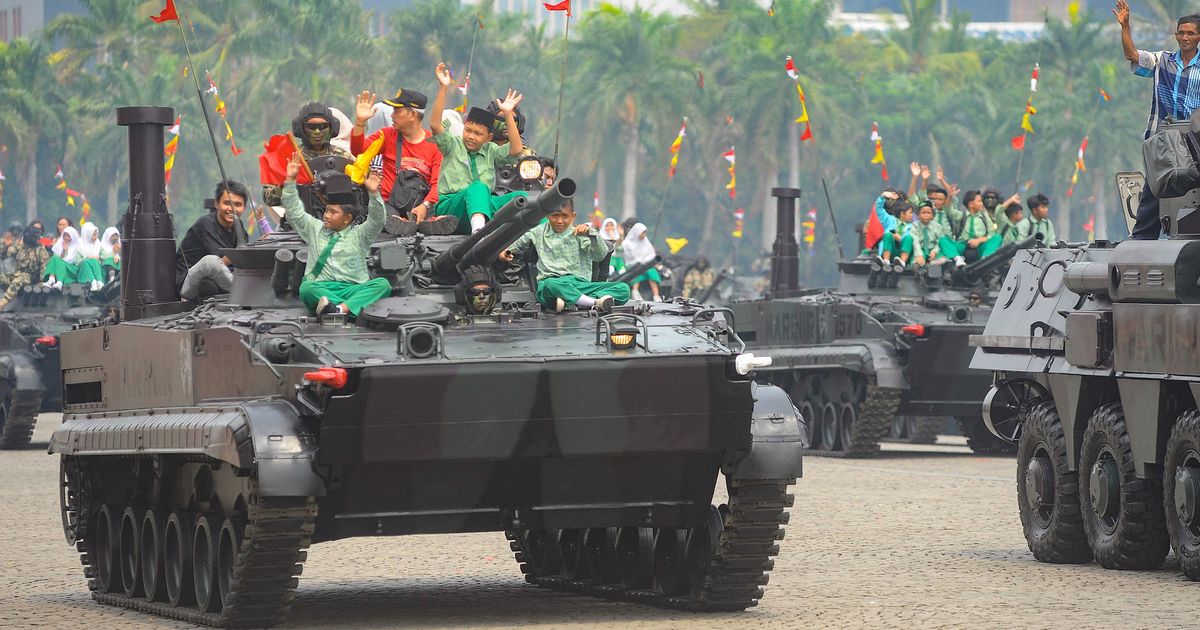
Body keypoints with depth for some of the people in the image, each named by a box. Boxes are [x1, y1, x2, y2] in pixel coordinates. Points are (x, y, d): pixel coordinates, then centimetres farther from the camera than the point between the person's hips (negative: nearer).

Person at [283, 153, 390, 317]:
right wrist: (290, 180, 7)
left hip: (352, 289, -1)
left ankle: (341, 308, -50)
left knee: (382, 284, -31)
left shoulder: (358, 234, 14)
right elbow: (294, 213, 16)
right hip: (320, 289, 1)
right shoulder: (315, 229, 22)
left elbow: (377, 221, -2)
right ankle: (353, 307, -47)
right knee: (306, 288, -35)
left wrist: (373, 193, -18)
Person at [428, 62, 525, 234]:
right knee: (477, 188, -38)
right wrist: (443, 88, -11)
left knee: (520, 196, -19)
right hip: (449, 205, -4)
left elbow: (516, 150, 3)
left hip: (483, 204, 4)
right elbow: (434, 125, -5)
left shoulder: (490, 151, 21)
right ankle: (478, 229, -70)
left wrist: (508, 115, -2)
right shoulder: (453, 145, 13)